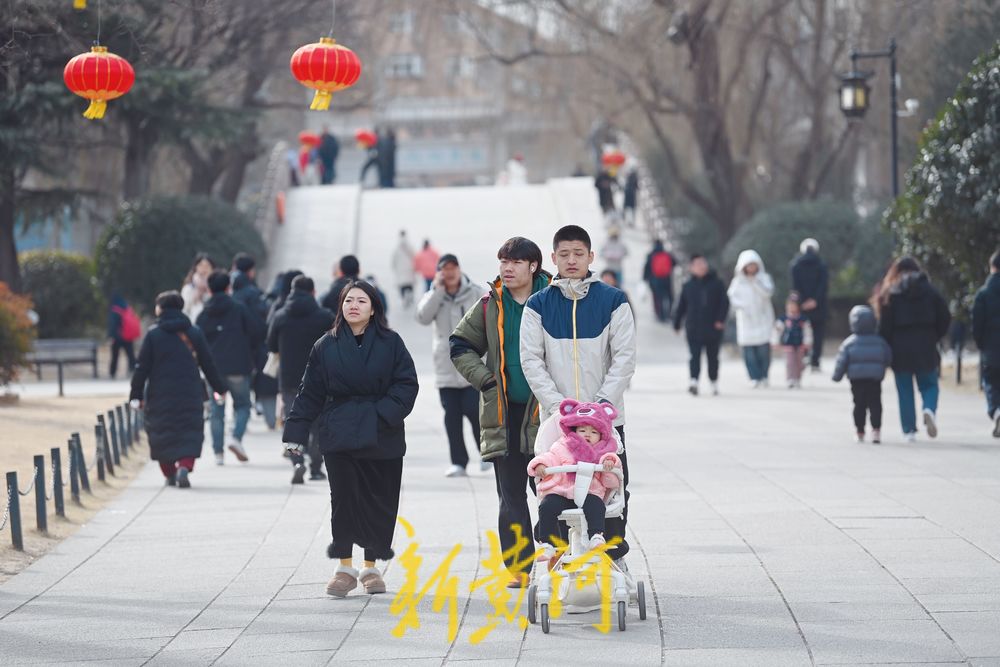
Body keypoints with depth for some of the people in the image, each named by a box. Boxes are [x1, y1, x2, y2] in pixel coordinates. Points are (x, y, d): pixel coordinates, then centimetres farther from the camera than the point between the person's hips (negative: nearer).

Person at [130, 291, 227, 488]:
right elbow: (208, 364, 7)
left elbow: (142, 368, -4)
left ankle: (169, 473, 8)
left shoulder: (153, 335, -3)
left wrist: (136, 395, 2)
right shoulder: (194, 333, 3)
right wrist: (220, 388, 17)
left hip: (159, 396, -1)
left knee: (161, 434, 10)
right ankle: (185, 466, -20)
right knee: (189, 433, 2)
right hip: (189, 395, 1)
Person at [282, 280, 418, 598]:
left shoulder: (390, 343, 2)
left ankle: (371, 567, 16)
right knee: (343, 499, -6)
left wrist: (386, 414, -14)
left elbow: (406, 384, -1)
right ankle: (345, 568, 0)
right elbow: (310, 393, 8)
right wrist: (296, 432, 3)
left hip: (382, 438, 0)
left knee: (380, 501, 3)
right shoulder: (326, 346, 6)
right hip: (340, 437, 0)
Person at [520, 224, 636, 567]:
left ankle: (615, 558, 12)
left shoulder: (613, 301, 3)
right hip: (555, 419, 0)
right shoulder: (538, 305, 5)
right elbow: (531, 360, 0)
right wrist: (557, 404, -11)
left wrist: (602, 402, -11)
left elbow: (625, 358, -1)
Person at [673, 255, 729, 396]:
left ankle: (714, 383, 23)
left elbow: (724, 302, -1)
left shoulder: (716, 283, 1)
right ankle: (693, 380, -22)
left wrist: (720, 319, -11)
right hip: (693, 328, 0)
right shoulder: (688, 286, 5)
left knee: (712, 356, 10)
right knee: (695, 355, -11)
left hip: (713, 327, 0)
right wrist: (676, 324, 9)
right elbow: (681, 306, 9)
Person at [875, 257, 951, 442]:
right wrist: (934, 338, 13)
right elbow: (945, 318, 1)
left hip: (900, 348, -1)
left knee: (905, 391, 7)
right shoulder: (930, 291, 4)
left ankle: (909, 430, 1)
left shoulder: (891, 294, -1)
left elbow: (885, 325, -6)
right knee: (929, 385, 11)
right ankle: (930, 409, -20)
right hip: (925, 346, 1)